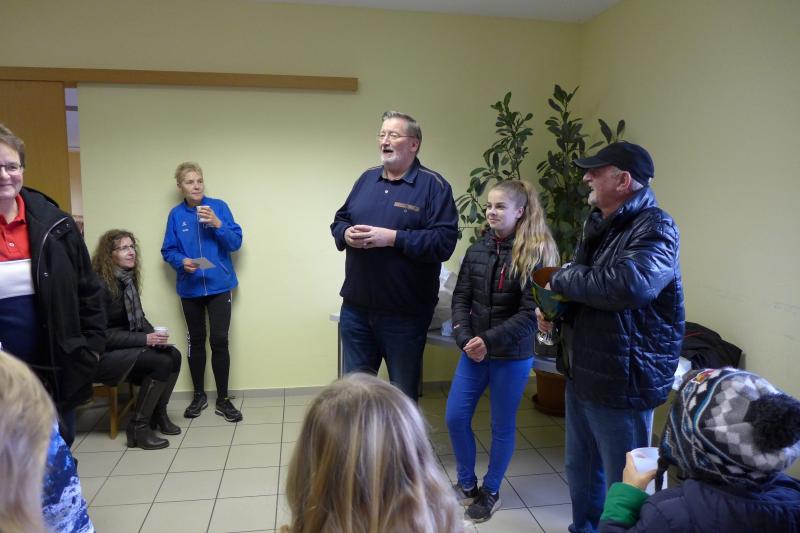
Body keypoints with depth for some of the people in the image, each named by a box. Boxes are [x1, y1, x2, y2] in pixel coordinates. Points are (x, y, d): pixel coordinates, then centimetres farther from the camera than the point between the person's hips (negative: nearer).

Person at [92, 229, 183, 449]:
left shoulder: (127, 279, 5)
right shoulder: (99, 284, -19)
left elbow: (139, 318, 11)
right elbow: (102, 335, -22)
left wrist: (154, 336, -9)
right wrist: (145, 339, -25)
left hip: (123, 348, 8)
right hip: (100, 355, -8)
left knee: (173, 355, -11)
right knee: (162, 361, -23)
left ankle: (158, 413, 6)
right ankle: (139, 426, -10)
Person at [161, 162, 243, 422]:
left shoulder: (218, 206, -5)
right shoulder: (176, 214, 0)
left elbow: (236, 243, -8)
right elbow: (168, 251, 3)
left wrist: (217, 224, -22)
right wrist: (181, 261, -16)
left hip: (219, 286, -2)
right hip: (190, 288, 2)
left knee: (219, 341, -3)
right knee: (196, 341, 13)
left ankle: (223, 399, 10)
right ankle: (199, 395, 28)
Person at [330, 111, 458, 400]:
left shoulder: (433, 185, -8)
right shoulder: (367, 179, 11)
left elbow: (444, 241, -17)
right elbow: (339, 221, 16)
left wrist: (393, 238, -23)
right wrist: (346, 234, -8)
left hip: (405, 312, -5)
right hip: (356, 307, 5)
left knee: (403, 394, 13)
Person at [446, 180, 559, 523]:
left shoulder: (535, 255, -11)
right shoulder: (477, 250, 3)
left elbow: (530, 313, -15)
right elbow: (460, 298, 1)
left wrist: (489, 341, -21)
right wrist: (465, 339, -13)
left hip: (513, 356, -4)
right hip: (473, 352, 5)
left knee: (502, 426, 11)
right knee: (455, 418, 7)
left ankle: (490, 491, 32)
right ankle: (466, 483, 31)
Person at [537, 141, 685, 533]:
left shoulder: (655, 228, -16)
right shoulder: (598, 224, 11)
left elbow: (629, 284, -36)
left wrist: (562, 278, -20)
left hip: (622, 383, -9)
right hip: (582, 374, 9)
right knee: (580, 470, 23)